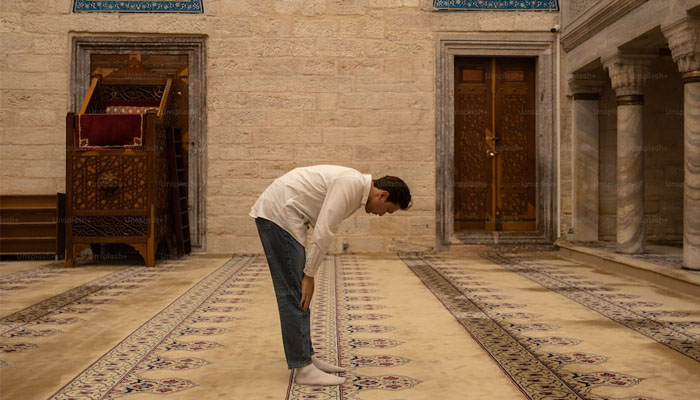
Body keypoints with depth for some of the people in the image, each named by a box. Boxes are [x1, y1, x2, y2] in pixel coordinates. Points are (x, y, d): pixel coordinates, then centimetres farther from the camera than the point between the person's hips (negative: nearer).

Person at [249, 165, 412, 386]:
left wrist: (308, 273, 16)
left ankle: (306, 356, 21)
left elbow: (323, 232, 18)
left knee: (298, 292, 13)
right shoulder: (351, 184, -17)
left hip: (281, 214, 10)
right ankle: (303, 368, -2)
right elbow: (323, 233, -21)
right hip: (277, 213, -10)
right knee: (293, 292, -8)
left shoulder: (355, 188, 14)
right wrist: (309, 275, -13)